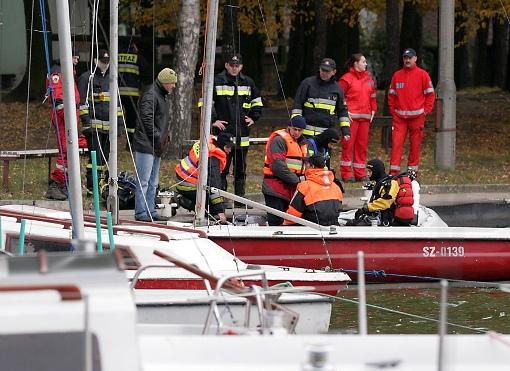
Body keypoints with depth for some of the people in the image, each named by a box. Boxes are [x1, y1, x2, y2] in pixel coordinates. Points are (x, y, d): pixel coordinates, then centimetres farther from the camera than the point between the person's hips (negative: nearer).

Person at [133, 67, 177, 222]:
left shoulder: (162, 97, 19)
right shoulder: (150, 96, -13)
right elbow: (147, 119, -20)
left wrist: (164, 138, 14)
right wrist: (158, 137, -17)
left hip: (156, 147, 10)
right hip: (146, 145, -10)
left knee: (153, 183, 13)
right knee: (144, 181, -8)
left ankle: (151, 211, 18)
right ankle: (141, 213, -7)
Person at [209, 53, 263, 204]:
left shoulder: (248, 83, 11)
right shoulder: (217, 82, -2)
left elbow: (257, 103, 25)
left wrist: (253, 118, 12)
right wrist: (213, 120, -5)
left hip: (242, 134, 4)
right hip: (223, 132, -4)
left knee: (241, 169, 9)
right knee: (222, 169, -5)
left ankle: (240, 197, 15)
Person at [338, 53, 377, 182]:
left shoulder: (368, 78, 16)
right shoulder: (347, 79, -4)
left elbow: (372, 96, 23)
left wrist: (373, 110, 13)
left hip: (365, 117, 6)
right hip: (351, 116, -6)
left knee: (362, 145, 7)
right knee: (348, 144, -6)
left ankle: (360, 173, 13)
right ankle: (346, 173, -4)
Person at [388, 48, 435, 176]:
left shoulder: (422, 75, 3)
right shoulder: (397, 75, 10)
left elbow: (430, 94, 4)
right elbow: (391, 94, 14)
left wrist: (426, 111, -4)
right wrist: (392, 110, 4)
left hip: (417, 116, -2)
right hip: (399, 116, 2)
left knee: (415, 145, 2)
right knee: (396, 143, -7)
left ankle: (412, 171, 9)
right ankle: (394, 171, -9)